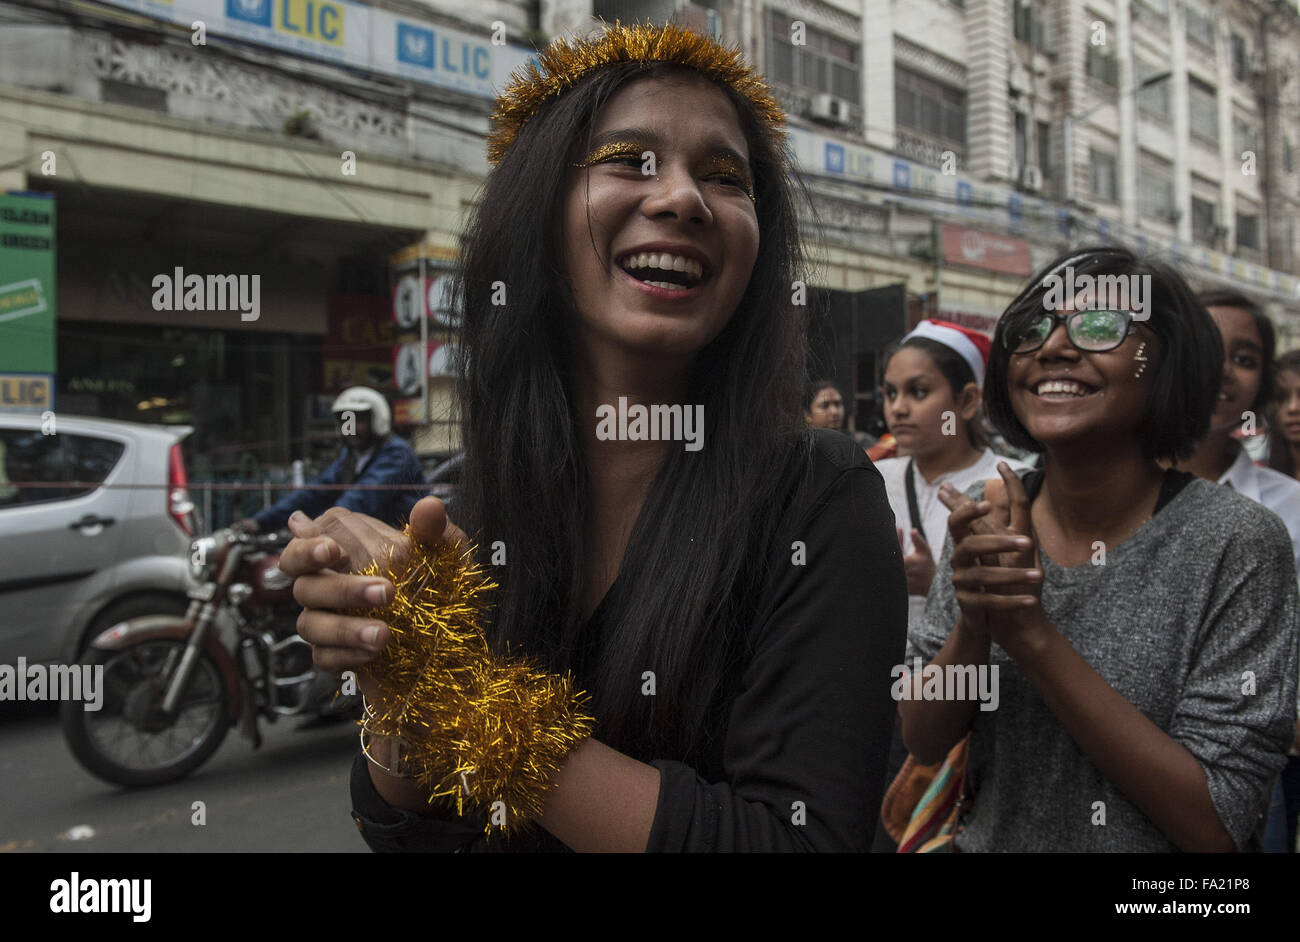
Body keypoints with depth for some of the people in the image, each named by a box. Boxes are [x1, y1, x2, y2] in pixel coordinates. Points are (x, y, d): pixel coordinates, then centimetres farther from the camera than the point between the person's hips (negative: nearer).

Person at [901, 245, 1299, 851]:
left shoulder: (1237, 544, -17)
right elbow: (924, 742, -8)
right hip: (987, 841, 3)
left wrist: (1034, 637, -27)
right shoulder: (986, 517, -8)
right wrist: (974, 625, -26)